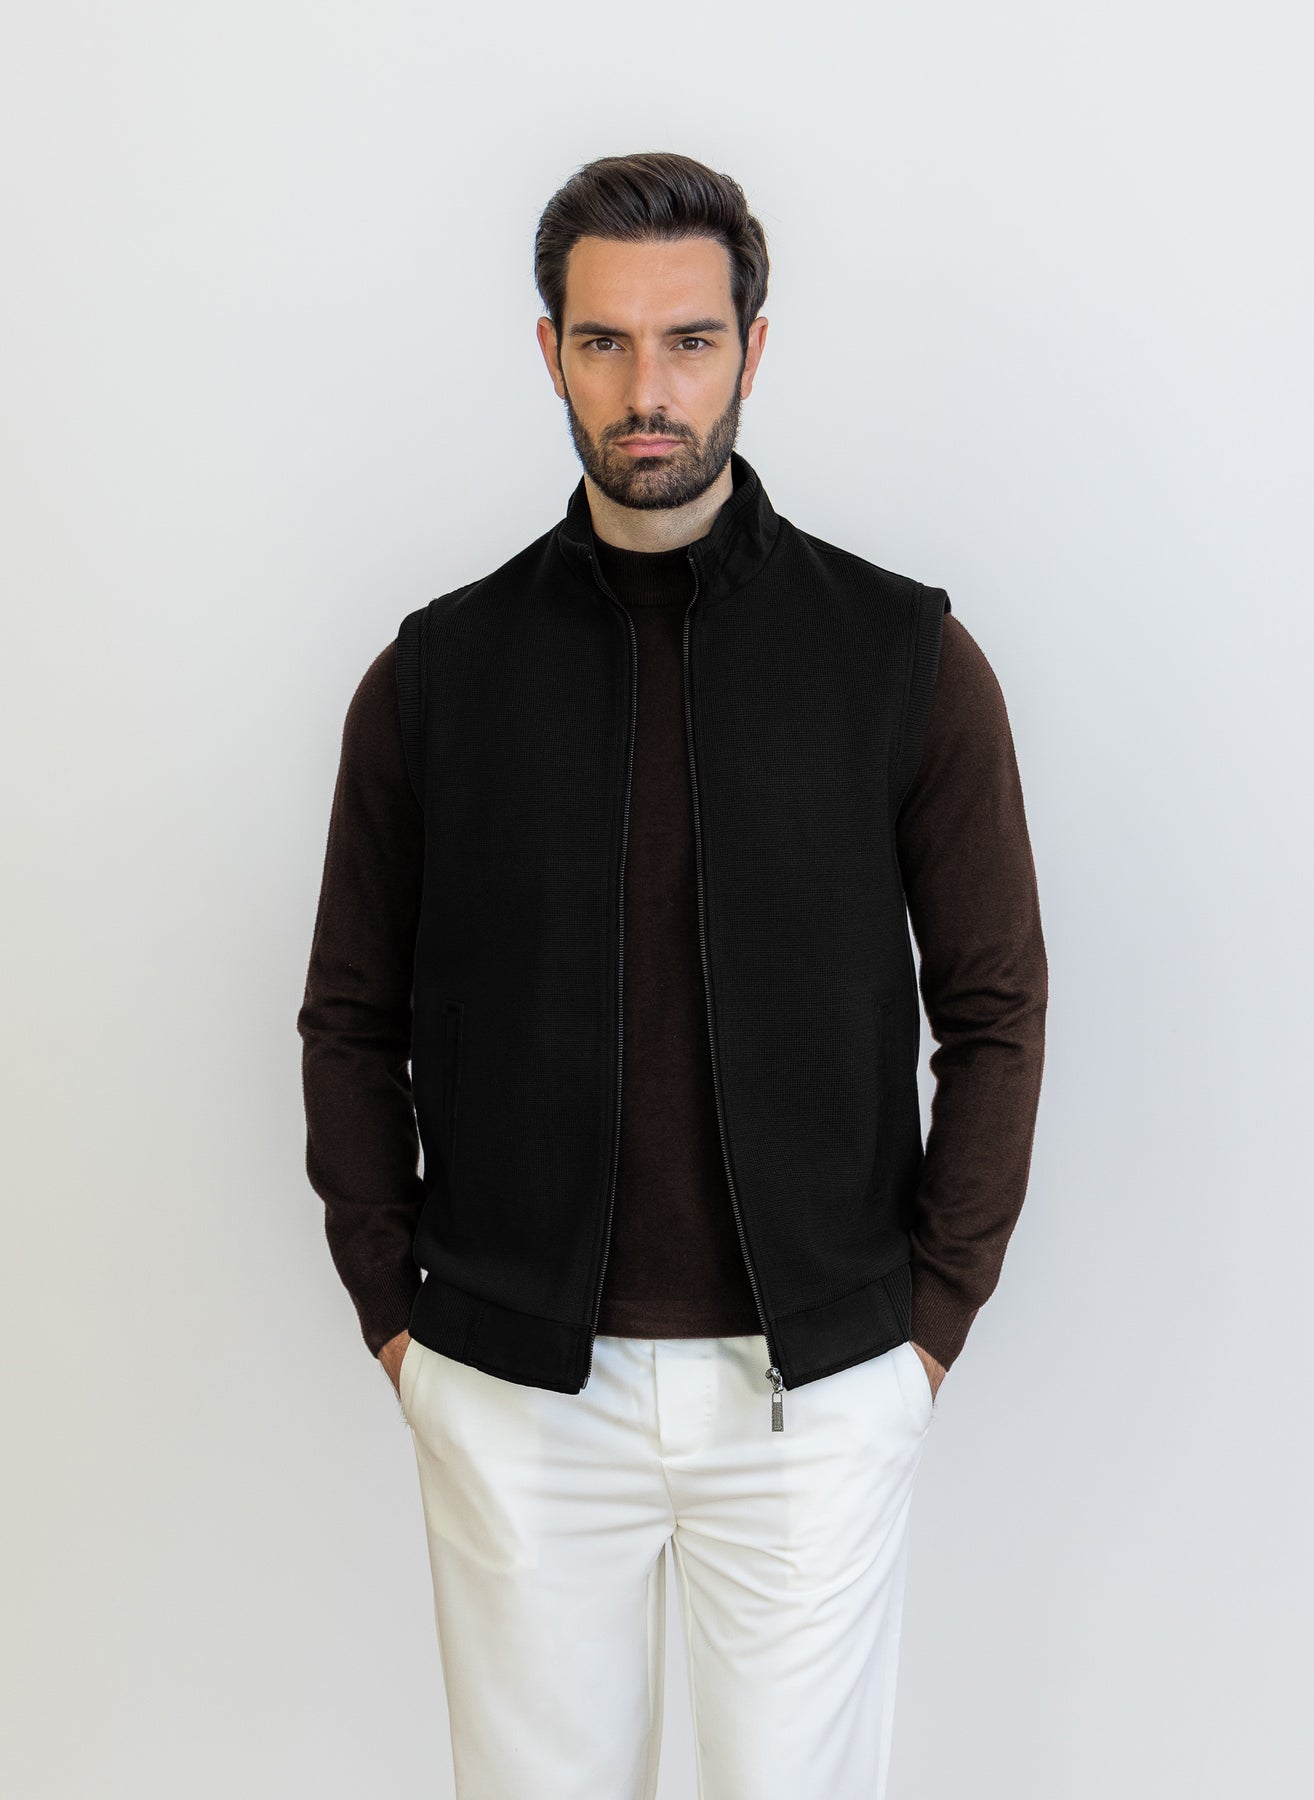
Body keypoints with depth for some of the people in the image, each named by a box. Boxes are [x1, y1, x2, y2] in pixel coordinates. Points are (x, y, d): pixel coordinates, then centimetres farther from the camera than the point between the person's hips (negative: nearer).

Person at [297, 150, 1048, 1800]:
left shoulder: (907, 657, -3)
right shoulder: (435, 674, 0)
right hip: (512, 1386, 1)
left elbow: (996, 1006, 1)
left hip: (817, 1385, -1)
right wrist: (392, 1307, 2)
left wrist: (935, 1310, -2)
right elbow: (351, 1019, 6)